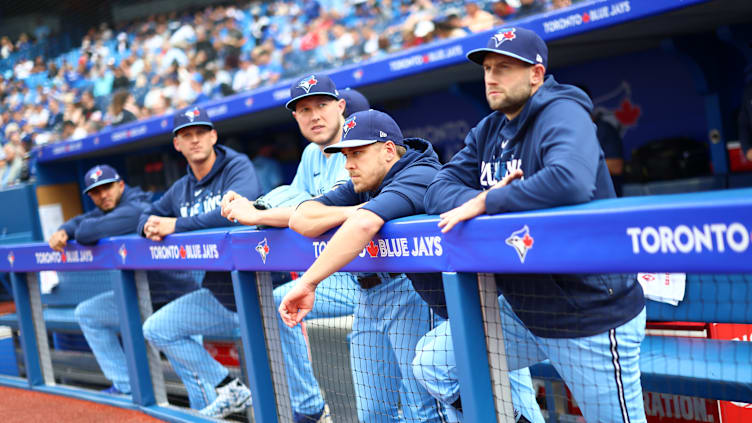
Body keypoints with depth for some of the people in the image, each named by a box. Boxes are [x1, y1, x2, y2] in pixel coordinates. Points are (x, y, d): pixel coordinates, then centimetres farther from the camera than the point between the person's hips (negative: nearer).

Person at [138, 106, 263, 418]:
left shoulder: (238, 167, -12)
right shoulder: (181, 189, 11)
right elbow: (147, 216, 22)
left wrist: (176, 225, -25)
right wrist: (151, 225, -5)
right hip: (217, 295, 8)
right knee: (157, 329, 11)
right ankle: (226, 391, 11)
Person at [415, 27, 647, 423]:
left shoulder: (562, 114, -17)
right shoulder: (488, 131, 8)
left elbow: (570, 181, -36)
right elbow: (438, 191, 2)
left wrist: (482, 203, -26)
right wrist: (483, 199, -20)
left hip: (592, 316, -7)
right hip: (522, 311, 8)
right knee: (431, 363, 6)